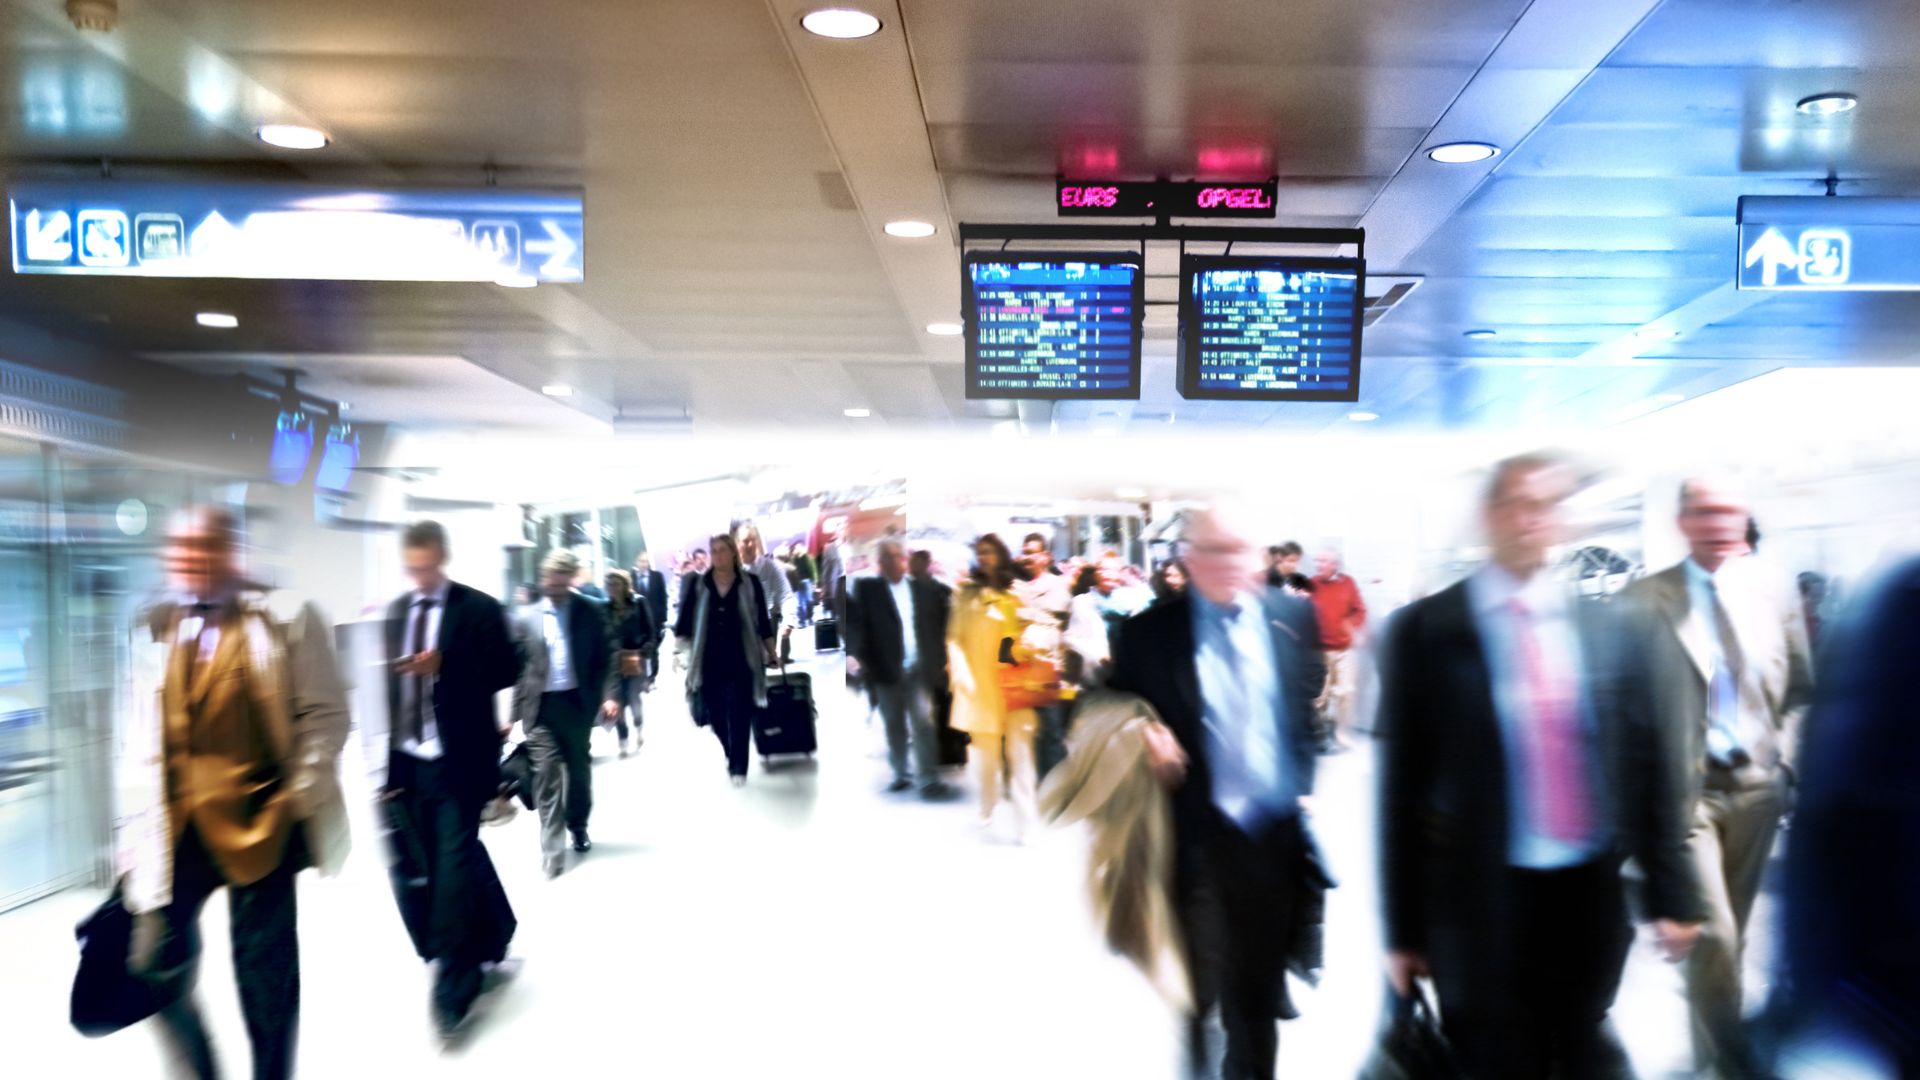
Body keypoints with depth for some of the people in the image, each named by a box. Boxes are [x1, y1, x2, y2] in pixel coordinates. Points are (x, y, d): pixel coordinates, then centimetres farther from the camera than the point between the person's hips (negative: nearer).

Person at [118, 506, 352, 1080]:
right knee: (158, 964, 5)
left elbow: (325, 713, -3)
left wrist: (299, 797, -9)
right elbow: (141, 736, 12)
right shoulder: (155, 628, 10)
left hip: (260, 821, -4)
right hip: (176, 825, 4)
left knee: (264, 963, 5)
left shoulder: (286, 618, -3)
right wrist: (134, 824, 7)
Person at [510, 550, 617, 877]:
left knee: (579, 770, 14)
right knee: (547, 775, -6)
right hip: (541, 706, -1)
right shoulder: (525, 618, 3)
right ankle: (552, 849, -3)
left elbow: (605, 658, 1)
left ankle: (578, 827, 36)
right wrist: (516, 712, 1)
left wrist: (609, 695, -12)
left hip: (578, 702, 1)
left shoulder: (590, 612, 2)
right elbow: (517, 667, 4)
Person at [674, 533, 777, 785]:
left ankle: (738, 767, 2)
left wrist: (772, 654, 8)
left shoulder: (751, 583, -1)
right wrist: (678, 651, -3)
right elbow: (685, 620, 4)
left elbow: (763, 622, 4)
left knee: (739, 716, -5)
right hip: (709, 660, 2)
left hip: (741, 660, -2)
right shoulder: (698, 584, 3)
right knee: (716, 716, 9)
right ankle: (731, 756, 33)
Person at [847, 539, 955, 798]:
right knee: (895, 727, 10)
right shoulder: (866, 588, 0)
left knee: (923, 723, -8)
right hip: (886, 670, 0)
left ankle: (929, 780, -8)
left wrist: (941, 658, 4)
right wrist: (853, 652, -27)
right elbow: (855, 622, -11)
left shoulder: (926, 589, 8)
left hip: (920, 669, 1)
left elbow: (939, 624, 12)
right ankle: (901, 775, 24)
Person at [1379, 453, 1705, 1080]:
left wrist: (1672, 893, 5)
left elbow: (1650, 765, 7)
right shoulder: (1425, 630, -7)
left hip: (1594, 895, 3)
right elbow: (1402, 785, -5)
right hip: (1483, 902, -2)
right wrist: (1404, 928, -3)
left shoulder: (1613, 627, 3)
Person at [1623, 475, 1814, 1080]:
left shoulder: (1773, 598, 5)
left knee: (1732, 933, 15)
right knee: (1714, 934, -8)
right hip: (1682, 788, -4)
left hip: (1756, 786, 4)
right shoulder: (1643, 601, -6)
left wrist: (1783, 758, 0)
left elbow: (1801, 690, 12)